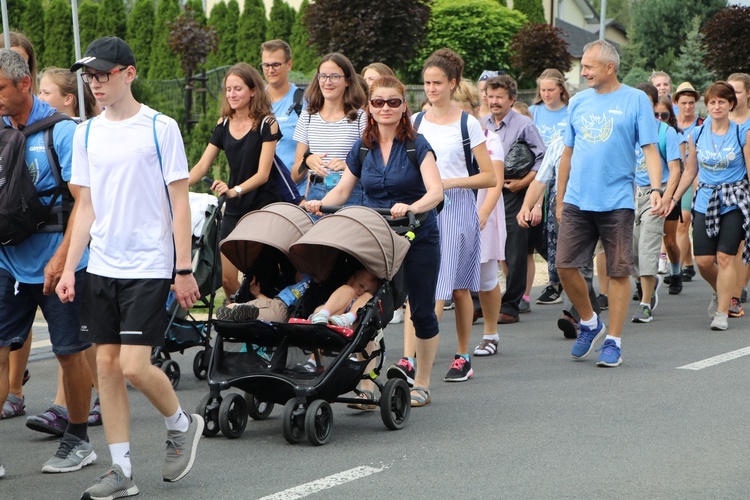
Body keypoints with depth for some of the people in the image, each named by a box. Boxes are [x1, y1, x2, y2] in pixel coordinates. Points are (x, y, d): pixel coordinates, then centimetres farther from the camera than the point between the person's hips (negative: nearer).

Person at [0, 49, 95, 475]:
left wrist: (62, 256, -20)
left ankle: (79, 440, 21)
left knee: (70, 352, 6)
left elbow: (82, 199, -13)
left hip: (57, 265, -5)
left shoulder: (61, 131, -9)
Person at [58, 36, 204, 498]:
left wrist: (184, 269, -9)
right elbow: (87, 207, 13)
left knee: (135, 366, -11)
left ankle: (182, 424, 18)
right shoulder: (87, 134, 9)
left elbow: (180, 203, -5)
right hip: (101, 267, 5)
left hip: (148, 266, -5)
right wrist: (69, 268, 6)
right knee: (107, 364, 4)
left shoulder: (160, 128, -6)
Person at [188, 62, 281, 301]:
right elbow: (202, 166, 6)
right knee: (226, 277, 2)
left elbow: (262, 173, -14)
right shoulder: (223, 126, 8)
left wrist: (235, 190, -30)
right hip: (234, 210, 5)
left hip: (262, 209, -5)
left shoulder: (267, 125, -7)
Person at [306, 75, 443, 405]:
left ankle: (422, 383, 19)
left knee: (422, 311, 5)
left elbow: (436, 191, -20)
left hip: (418, 236, -3)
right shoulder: (362, 148, 4)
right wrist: (320, 204, -13)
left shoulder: (417, 145, -8)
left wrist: (411, 208, -40)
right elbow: (342, 190, 8)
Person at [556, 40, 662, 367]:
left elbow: (650, 149, -5)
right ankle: (589, 322, 21)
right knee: (565, 265, -2)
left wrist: (656, 188, -20)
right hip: (577, 201, 4)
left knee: (618, 272, 0)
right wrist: (560, 199, 17)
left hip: (617, 202, -4)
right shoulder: (578, 102, 12)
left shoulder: (636, 100, -1)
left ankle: (613, 342, 10)